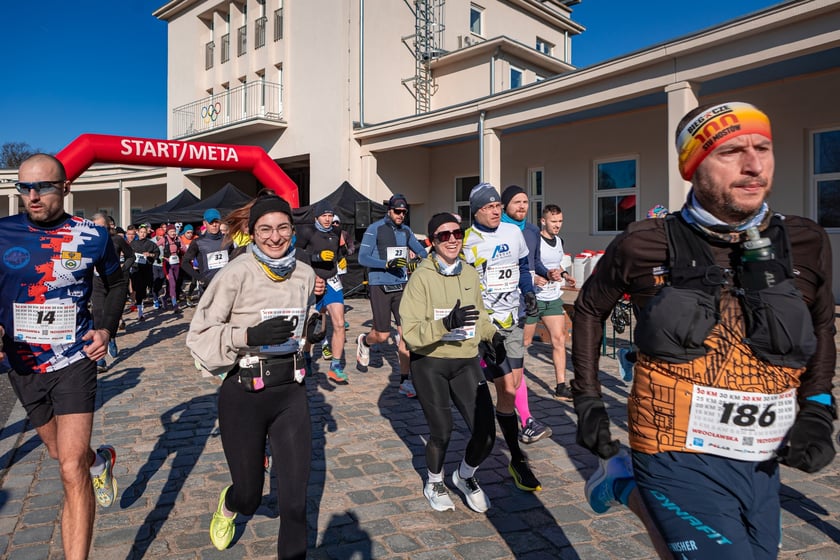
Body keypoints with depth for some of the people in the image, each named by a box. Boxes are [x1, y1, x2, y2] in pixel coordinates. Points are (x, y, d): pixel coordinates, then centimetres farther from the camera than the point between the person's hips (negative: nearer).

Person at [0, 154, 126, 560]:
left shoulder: (92, 237, -6)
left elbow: (116, 284, 10)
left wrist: (107, 329, -4)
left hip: (74, 361, -3)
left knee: (72, 469, -12)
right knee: (63, 455, 23)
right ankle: (100, 461, 57)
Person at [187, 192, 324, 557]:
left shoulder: (305, 274, 1)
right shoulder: (237, 274, -14)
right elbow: (199, 335, -12)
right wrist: (249, 336, -25)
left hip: (291, 390, 4)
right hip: (243, 393, -3)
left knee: (295, 497, 2)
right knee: (249, 494, 15)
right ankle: (228, 505, 52)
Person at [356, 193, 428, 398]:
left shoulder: (406, 231, 9)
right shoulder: (375, 229, -7)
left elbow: (420, 250, 24)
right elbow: (362, 258, -12)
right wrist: (387, 264, -24)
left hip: (401, 286, 5)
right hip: (380, 287, -4)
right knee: (382, 335, -2)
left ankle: (405, 381, 6)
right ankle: (363, 342, 35)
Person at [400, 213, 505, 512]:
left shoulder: (470, 273, 4)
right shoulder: (422, 277, -13)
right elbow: (411, 333, -19)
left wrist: (493, 336, 3)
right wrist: (446, 323, -33)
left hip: (466, 363, 4)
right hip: (430, 365, -4)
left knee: (486, 434, -1)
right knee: (442, 433, 4)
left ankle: (465, 476, 33)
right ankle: (434, 484, 38)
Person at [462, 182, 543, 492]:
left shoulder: (513, 232, 6)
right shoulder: (466, 241, -10)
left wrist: (529, 292, 5)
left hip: (512, 319, 6)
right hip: (485, 323, -6)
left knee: (513, 384, 9)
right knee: (507, 389, -7)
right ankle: (518, 460, 6)